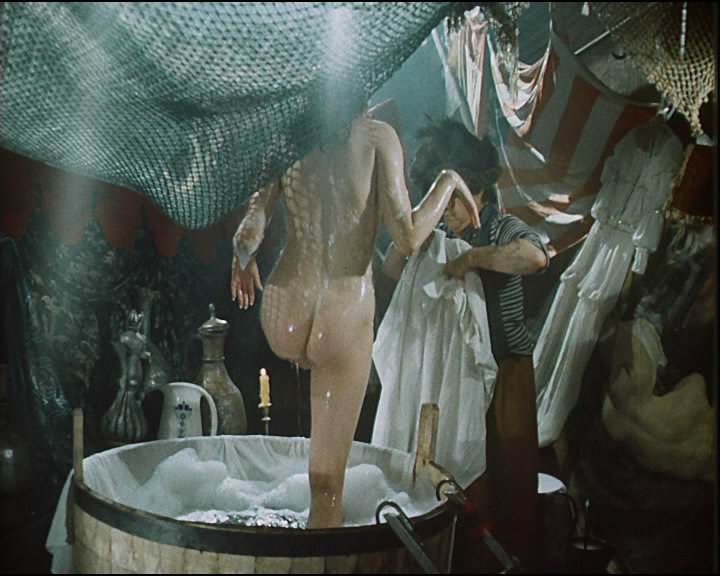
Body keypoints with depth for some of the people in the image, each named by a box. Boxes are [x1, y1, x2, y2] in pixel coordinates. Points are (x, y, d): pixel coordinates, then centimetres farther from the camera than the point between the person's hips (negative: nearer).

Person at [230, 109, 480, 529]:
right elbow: (407, 240, -16)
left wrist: (243, 259, 20)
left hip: (283, 320, 3)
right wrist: (450, 181, 2)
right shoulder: (378, 135, -9)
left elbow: (247, 235, -4)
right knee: (327, 481, 11)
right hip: (342, 327, -3)